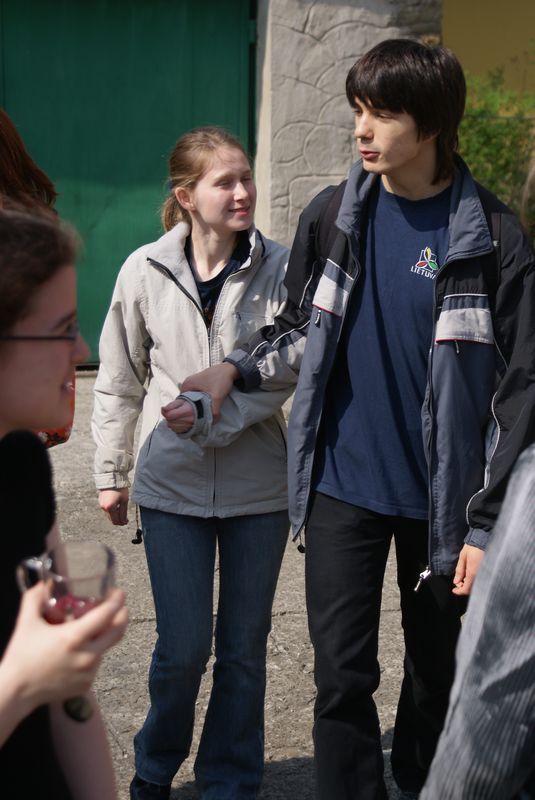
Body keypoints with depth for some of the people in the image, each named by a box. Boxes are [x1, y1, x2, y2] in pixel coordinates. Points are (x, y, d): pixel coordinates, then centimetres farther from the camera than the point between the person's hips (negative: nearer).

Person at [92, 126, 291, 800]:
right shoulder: (145, 271, -4)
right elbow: (119, 381, 6)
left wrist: (209, 417, -21)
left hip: (258, 487, 1)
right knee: (183, 647, 2)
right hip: (172, 488, 0)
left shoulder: (279, 269, -6)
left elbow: (282, 374, -10)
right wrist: (111, 473, 10)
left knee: (244, 648, 11)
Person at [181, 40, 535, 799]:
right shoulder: (333, 215, -1)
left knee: (437, 675, 15)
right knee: (342, 678, 2)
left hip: (441, 496, -1)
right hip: (343, 487, 2)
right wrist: (235, 369, -7)